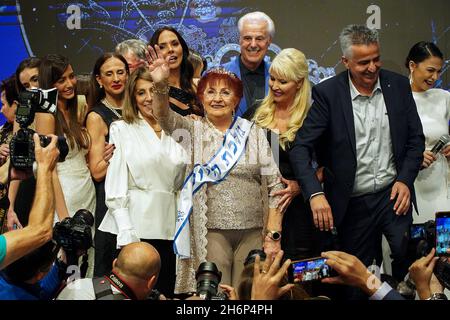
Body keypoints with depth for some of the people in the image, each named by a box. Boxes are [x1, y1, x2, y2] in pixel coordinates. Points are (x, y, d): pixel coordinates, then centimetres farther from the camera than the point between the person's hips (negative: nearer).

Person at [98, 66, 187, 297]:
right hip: (135, 228, -3)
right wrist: (126, 234, -13)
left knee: (166, 292, 3)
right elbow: (115, 187, -4)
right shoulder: (122, 129, 3)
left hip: (168, 228, 4)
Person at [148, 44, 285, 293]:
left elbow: (274, 186, 5)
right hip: (211, 232, -1)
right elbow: (167, 119, -15)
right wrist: (160, 86, -35)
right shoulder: (193, 131, 6)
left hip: (252, 231, 1)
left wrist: (273, 235, -3)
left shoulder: (254, 134, 8)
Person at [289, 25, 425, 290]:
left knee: (407, 255, -15)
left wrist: (405, 180, -7)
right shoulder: (327, 93, -8)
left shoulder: (399, 86, 1)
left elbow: (416, 138, 8)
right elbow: (301, 147, -13)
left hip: (393, 195, 1)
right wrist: (315, 193, -27)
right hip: (352, 204, -1)